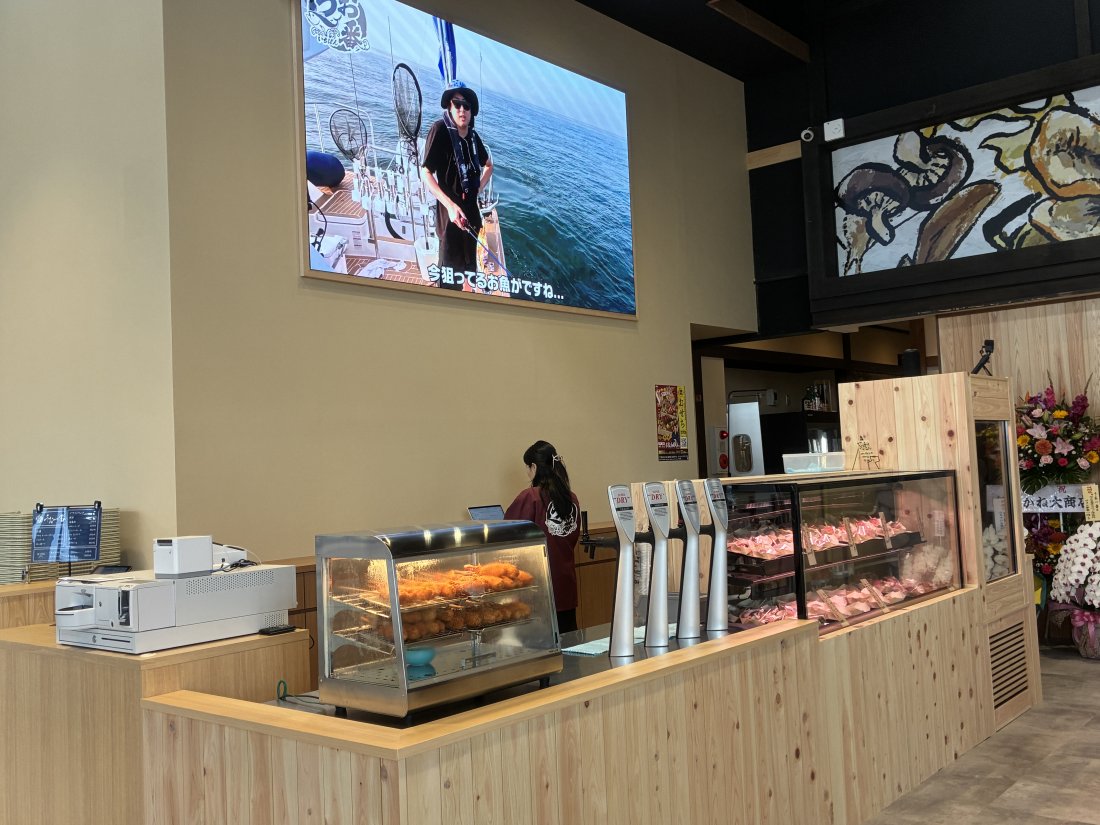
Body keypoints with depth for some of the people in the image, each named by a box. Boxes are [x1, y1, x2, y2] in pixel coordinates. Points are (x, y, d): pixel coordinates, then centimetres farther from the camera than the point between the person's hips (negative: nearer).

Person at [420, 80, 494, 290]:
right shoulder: (440, 129, -15)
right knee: (451, 271, -2)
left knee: (468, 268, 20)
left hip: (471, 212, 7)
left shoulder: (473, 136, 4)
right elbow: (425, 173, -17)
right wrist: (450, 206, -25)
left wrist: (477, 190, 8)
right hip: (451, 213, -7)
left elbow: (488, 165, 24)